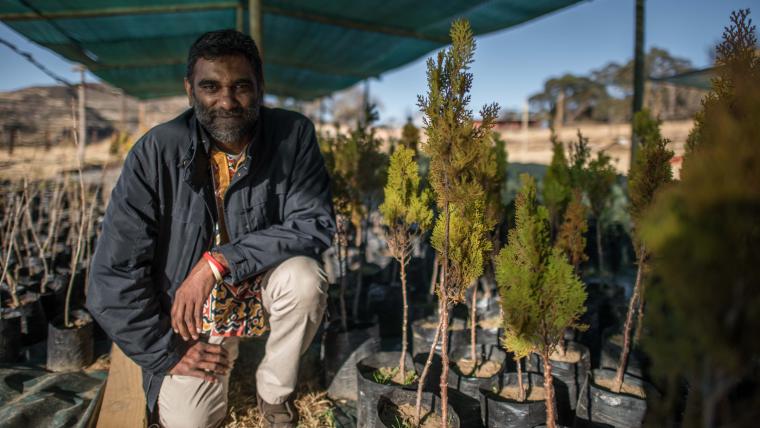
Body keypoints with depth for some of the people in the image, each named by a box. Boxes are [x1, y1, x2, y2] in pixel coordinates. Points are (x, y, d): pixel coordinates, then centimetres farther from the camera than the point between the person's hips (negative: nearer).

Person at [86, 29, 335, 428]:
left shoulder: (293, 134, -17)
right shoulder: (157, 152, -19)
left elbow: (315, 223, -21)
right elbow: (113, 272, -16)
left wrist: (219, 261, -29)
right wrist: (165, 352, -13)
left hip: (264, 283, 1)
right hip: (193, 305, 0)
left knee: (305, 279, -30)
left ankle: (274, 389, -1)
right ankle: (224, 349, 24)